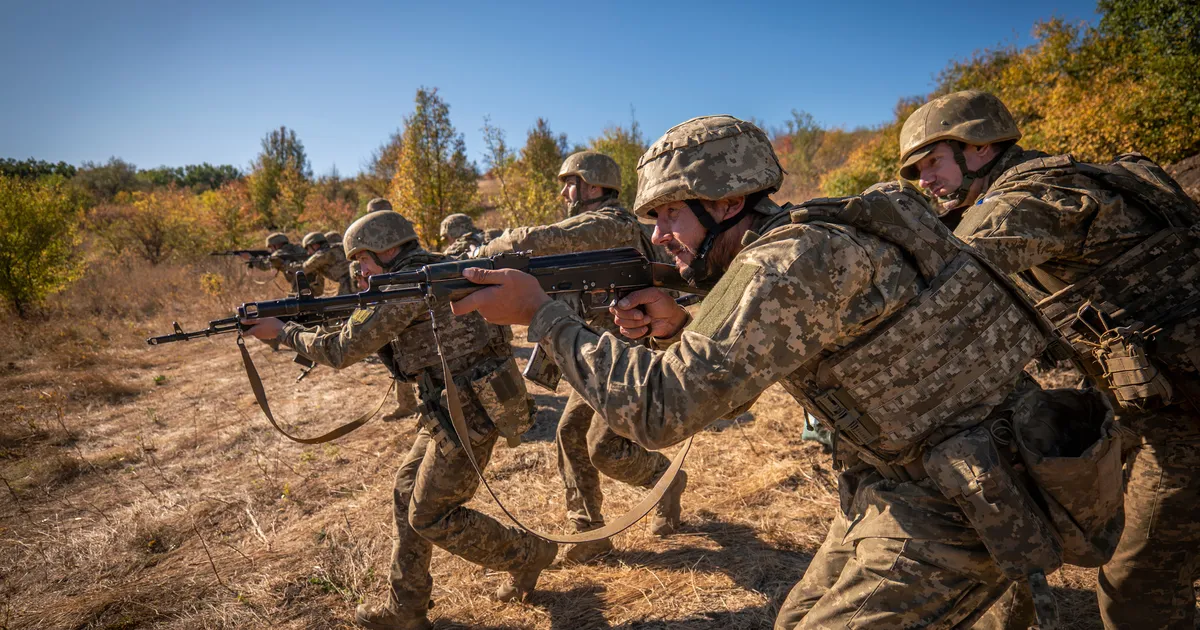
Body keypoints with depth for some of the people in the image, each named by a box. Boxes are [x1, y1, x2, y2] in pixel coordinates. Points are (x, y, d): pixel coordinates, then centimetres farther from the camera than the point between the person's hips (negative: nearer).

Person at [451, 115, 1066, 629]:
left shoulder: (791, 261, -26)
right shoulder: (792, 245, 4)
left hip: (953, 506, -9)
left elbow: (659, 408, -28)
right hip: (898, 484, 9)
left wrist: (541, 312, -20)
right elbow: (735, 376, 11)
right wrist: (678, 327, -8)